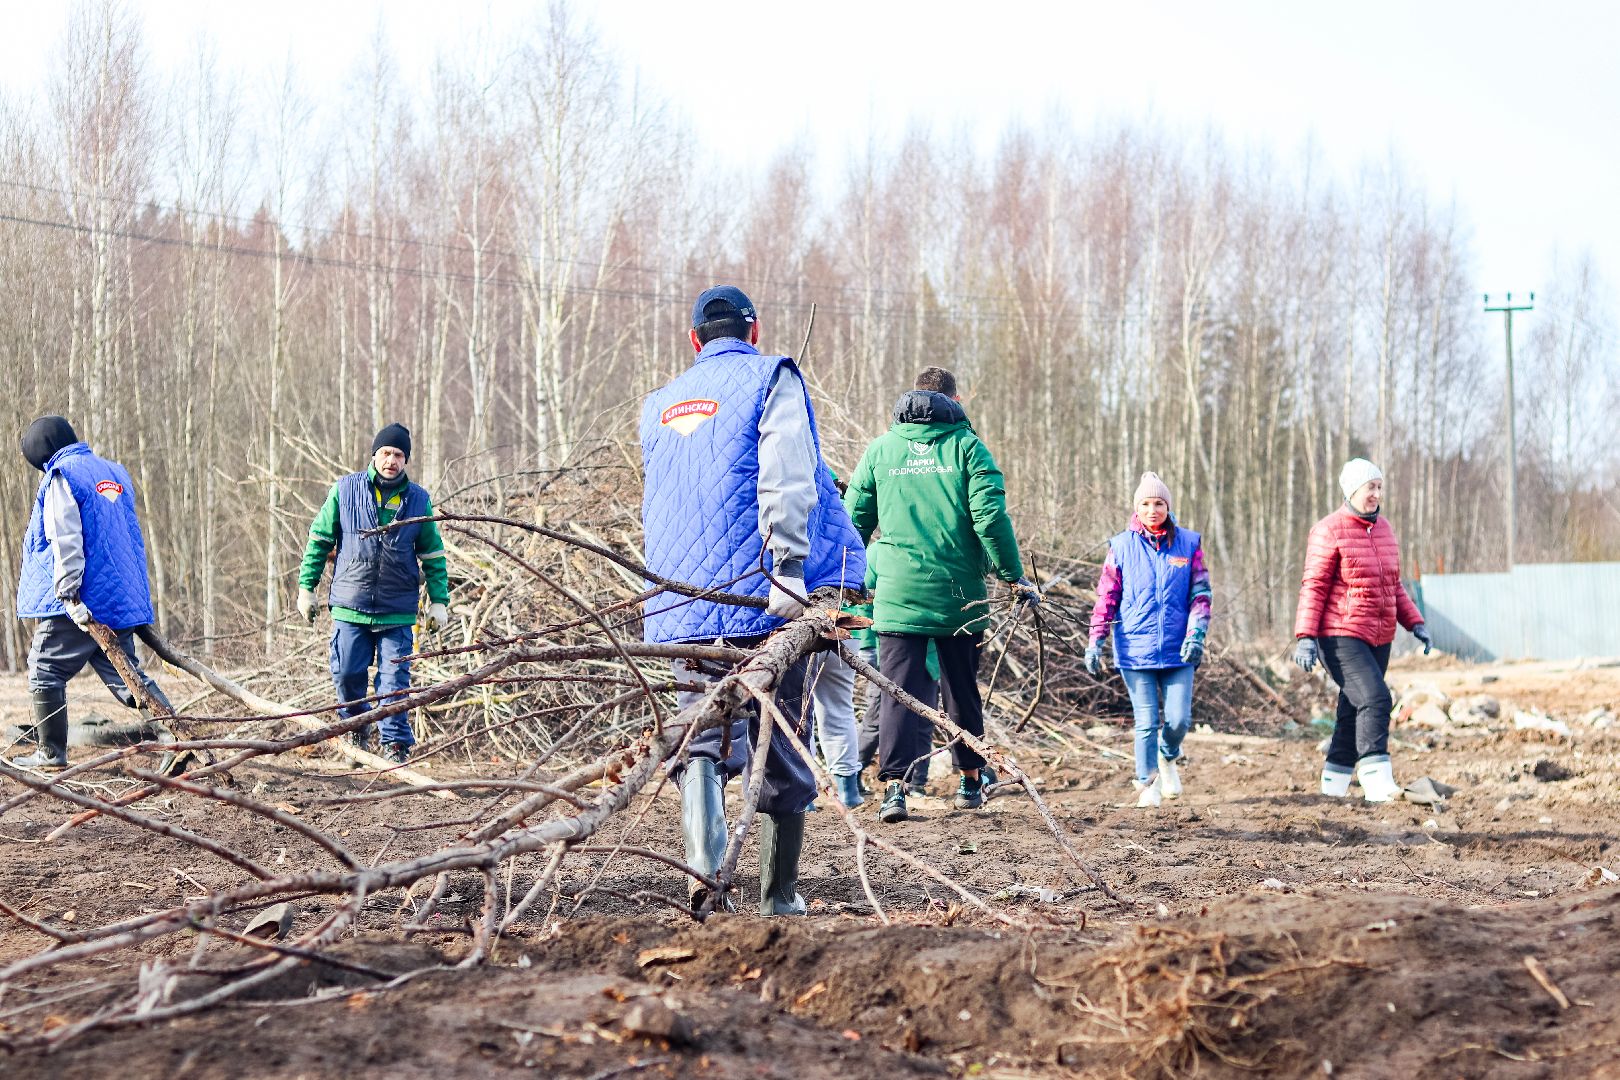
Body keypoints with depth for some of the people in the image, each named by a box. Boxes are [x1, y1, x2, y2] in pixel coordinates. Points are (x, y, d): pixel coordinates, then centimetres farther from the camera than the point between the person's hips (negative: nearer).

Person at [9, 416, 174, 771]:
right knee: (124, 674, 10)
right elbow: (132, 538, 24)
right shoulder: (114, 472, 18)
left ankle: (50, 753, 5)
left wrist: (68, 593, -22)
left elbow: (65, 539, -17)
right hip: (122, 601, 7)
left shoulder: (61, 475, -7)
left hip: (78, 603, -7)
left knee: (45, 671, 4)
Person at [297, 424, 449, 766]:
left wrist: (439, 601, 5)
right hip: (350, 606, 0)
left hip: (398, 611, 0)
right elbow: (319, 540, 8)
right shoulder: (345, 491, 2)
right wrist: (306, 587, 5)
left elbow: (433, 555, 11)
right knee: (347, 674, 1)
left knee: (394, 681, -2)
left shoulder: (418, 500, 5)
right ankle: (357, 727, 25)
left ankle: (396, 744, 6)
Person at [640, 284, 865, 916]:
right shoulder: (772, 379, 1)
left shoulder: (659, 405, 19)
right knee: (781, 750, 6)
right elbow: (787, 479, -14)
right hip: (764, 601, -4)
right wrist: (789, 565, -21)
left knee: (704, 738, 6)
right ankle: (779, 894, 11)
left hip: (682, 611, 4)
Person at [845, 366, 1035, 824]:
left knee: (898, 692, -2)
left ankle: (894, 785, -16)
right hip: (959, 595, 0)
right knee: (961, 688, 15)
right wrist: (1014, 577, -2)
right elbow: (991, 516, -9)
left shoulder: (880, 450, 6)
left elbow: (854, 520, 9)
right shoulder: (966, 446, 0)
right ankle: (971, 780, 24)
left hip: (897, 593, 0)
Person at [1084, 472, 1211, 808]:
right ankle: (1147, 783, 13)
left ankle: (1168, 758, 29)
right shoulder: (1122, 546, 2)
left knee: (1179, 719, -4)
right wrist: (1095, 642, 0)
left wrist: (1196, 634, -7)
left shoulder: (1188, 543, 4)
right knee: (1146, 722, -3)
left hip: (1177, 651, 1)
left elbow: (1201, 593, 6)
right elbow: (1106, 597, 5)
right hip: (1135, 650, -1)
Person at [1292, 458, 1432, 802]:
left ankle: (1334, 786, 19)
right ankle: (1377, 783, -25)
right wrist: (1305, 637, -18)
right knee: (1374, 700, -21)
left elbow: (1393, 585, 23)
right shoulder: (1330, 530, -9)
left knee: (1354, 711, 10)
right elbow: (1314, 587, -11)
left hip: (1379, 640, 8)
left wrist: (1415, 622, 13)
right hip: (1341, 637, -8)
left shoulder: (1383, 528, 14)